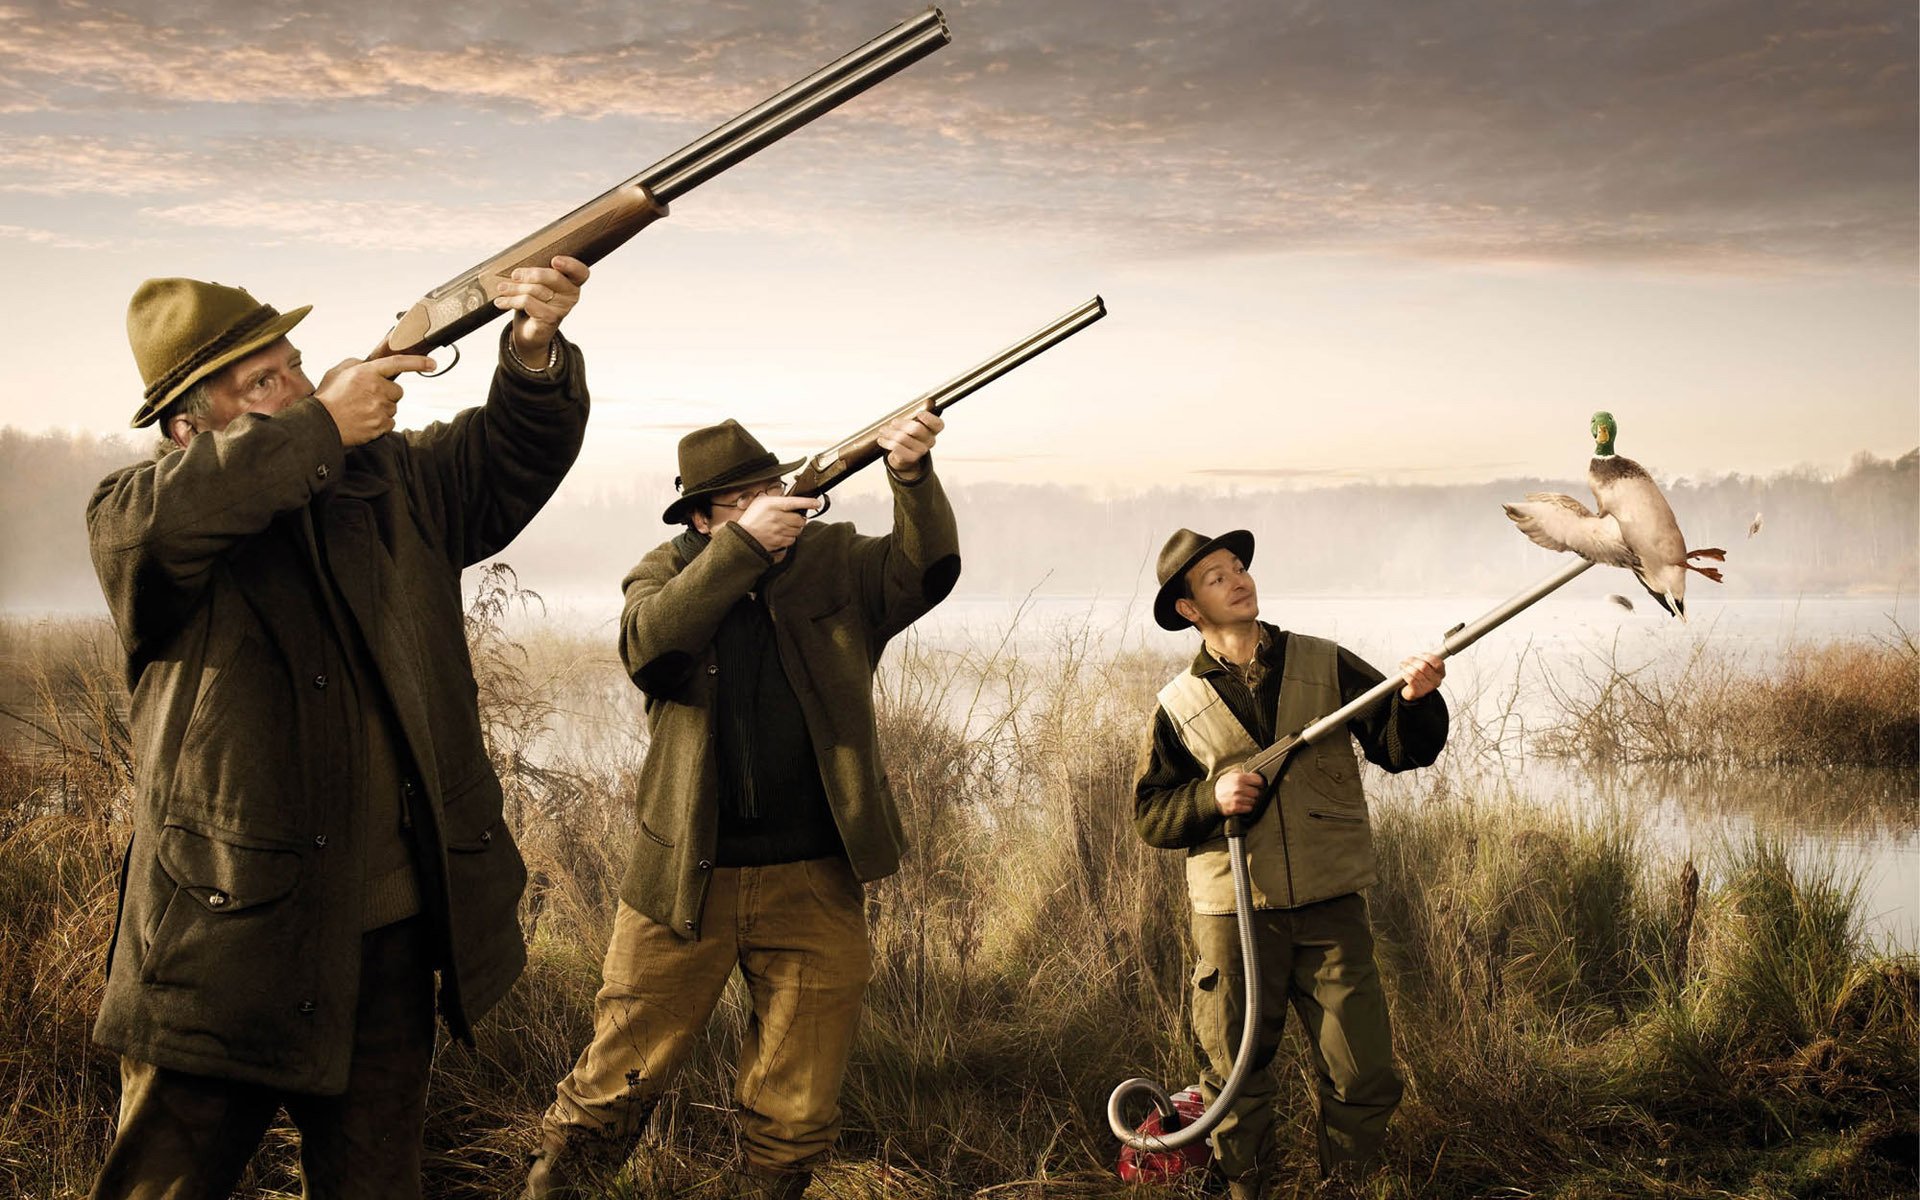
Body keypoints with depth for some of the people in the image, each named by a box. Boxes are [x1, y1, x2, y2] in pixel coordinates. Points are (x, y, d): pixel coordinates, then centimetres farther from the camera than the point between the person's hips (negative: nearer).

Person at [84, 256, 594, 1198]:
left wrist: (535, 351, -16)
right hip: (227, 939, -4)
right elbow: (160, 520, -26)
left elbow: (512, 454, 6)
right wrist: (320, 428, -19)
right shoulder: (129, 513, -4)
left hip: (389, 935, 4)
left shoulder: (390, 479, 10)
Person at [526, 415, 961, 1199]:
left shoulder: (833, 562, 4)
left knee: (797, 1115, 12)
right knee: (615, 1082, 9)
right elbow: (649, 647, -20)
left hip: (815, 885, 1)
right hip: (685, 881, -1)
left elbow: (927, 572, -11)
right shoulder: (666, 573, 1)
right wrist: (742, 545, -27)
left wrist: (912, 476, -28)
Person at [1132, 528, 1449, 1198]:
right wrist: (1211, 798, -13)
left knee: (1364, 1078, 0)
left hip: (1330, 907, 0)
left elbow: (1401, 748, -1)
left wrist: (1415, 701, -22)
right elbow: (1149, 812, 5)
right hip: (1232, 911, 0)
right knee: (1236, 1074, 10)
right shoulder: (1181, 704, 3)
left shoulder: (1326, 666, 4)